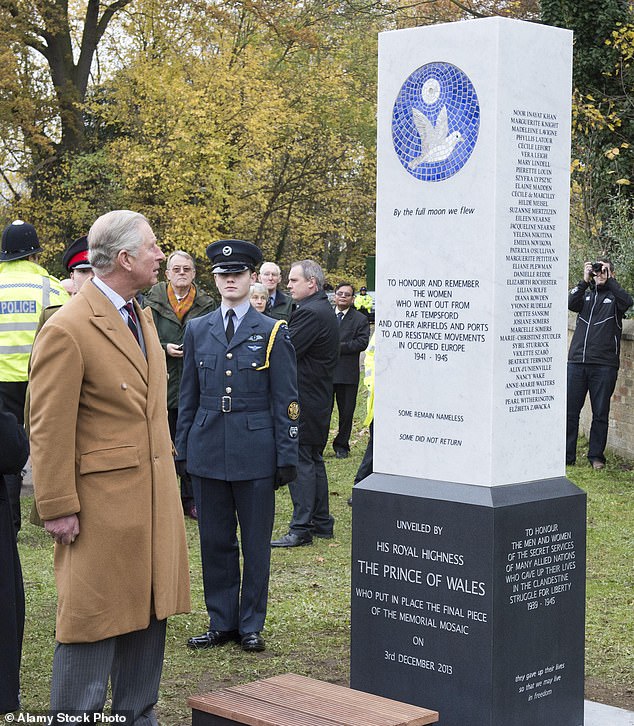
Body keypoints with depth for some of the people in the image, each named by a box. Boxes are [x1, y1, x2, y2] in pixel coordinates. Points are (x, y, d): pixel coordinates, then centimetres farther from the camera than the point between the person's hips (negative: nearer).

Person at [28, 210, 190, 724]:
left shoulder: (142, 315, 11)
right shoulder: (68, 330, -17)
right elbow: (50, 430, -16)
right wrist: (58, 508, -16)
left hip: (155, 494, 8)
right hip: (103, 500, -8)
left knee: (148, 610, 15)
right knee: (95, 615, 0)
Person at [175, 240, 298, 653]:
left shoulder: (273, 333, 0)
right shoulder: (197, 330, 9)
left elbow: (286, 401, -1)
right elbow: (189, 397, 13)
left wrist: (287, 457, -5)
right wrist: (182, 449, 9)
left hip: (255, 453, -3)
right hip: (208, 452, 3)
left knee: (256, 544, 5)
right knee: (215, 541, 8)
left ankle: (251, 626, 16)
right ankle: (222, 623, 20)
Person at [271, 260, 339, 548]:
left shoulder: (310, 313, -19)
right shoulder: (325, 310, 14)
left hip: (304, 401, -10)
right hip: (319, 397, 10)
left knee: (300, 461, -7)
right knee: (314, 459, 16)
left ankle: (301, 528, -5)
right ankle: (321, 522, 23)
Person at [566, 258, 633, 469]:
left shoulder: (614, 297, 10)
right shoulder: (585, 295, 17)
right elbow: (571, 304, -3)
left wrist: (608, 280, -11)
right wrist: (585, 281, -9)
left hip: (604, 364, -2)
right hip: (577, 361, 2)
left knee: (600, 413, 2)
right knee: (570, 410, 1)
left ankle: (596, 456, 11)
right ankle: (566, 456, 7)